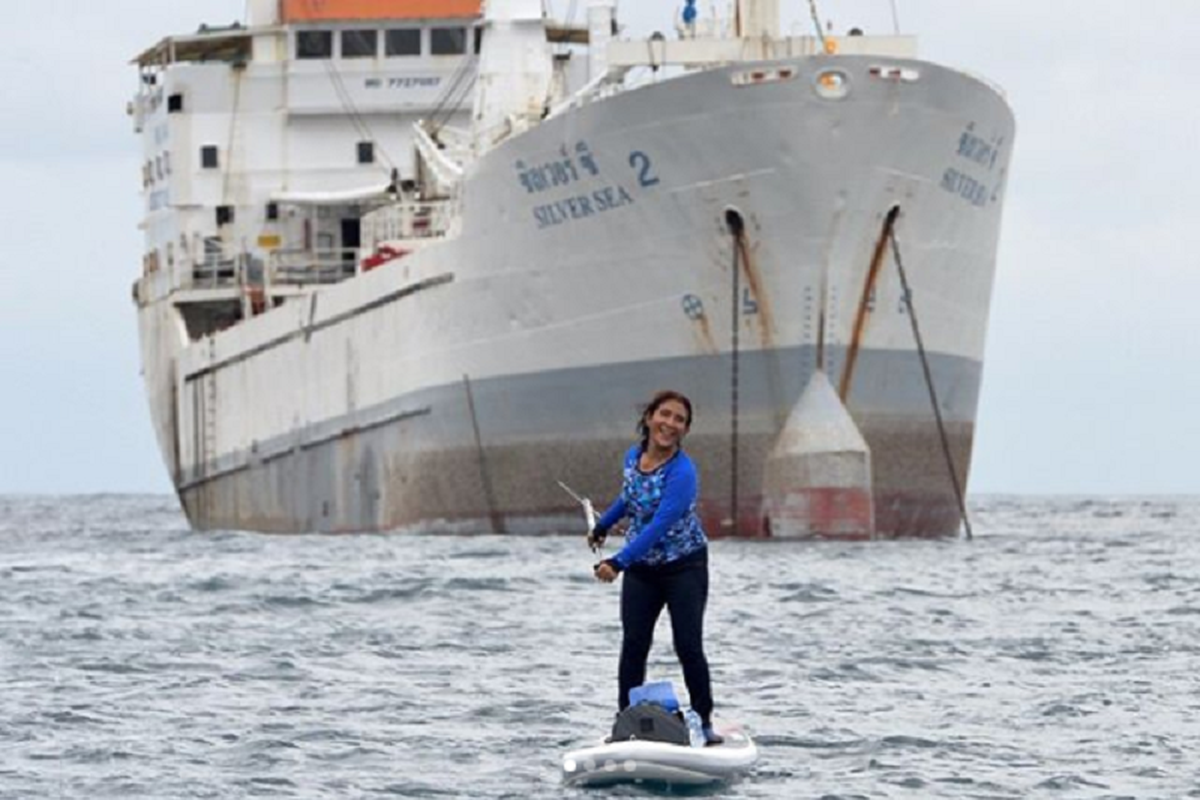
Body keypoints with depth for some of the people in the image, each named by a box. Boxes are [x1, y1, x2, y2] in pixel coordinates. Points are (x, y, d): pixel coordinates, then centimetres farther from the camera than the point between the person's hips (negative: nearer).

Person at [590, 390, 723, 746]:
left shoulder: (682, 472, -22)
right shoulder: (634, 456, -1)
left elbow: (660, 525, -32)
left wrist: (619, 562, -40)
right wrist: (603, 525, 34)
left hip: (685, 568, -5)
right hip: (641, 569, 5)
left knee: (688, 646, -7)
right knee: (633, 645, -2)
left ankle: (703, 721, 5)